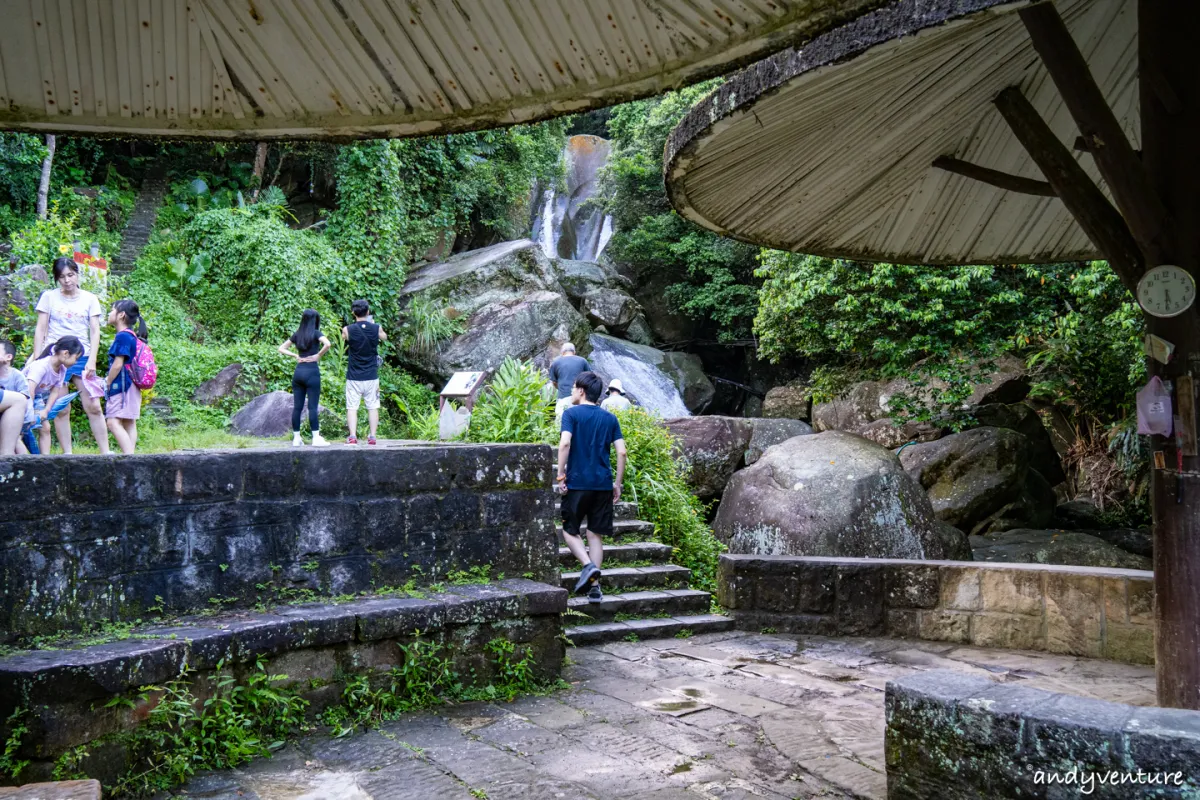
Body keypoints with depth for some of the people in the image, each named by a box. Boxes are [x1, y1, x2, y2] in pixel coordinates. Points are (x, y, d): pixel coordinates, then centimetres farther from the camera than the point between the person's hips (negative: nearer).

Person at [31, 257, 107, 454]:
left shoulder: (90, 299, 8)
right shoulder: (49, 297, 6)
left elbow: (95, 331, 4)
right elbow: (40, 330, 6)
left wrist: (92, 361, -7)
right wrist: (37, 360, -1)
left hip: (82, 357, 0)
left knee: (94, 406, -6)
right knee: (61, 410, -1)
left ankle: (105, 452, -3)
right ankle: (67, 454, 3)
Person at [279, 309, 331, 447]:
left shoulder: (297, 334, 10)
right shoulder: (316, 333, -5)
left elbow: (281, 348, 16)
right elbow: (327, 344, -22)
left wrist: (295, 355, 8)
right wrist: (318, 355, -9)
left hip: (298, 371, 5)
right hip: (312, 371, -5)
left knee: (297, 407, 7)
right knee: (313, 407, -4)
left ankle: (296, 438, 10)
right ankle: (316, 438, -4)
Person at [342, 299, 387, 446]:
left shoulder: (347, 330, -9)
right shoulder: (376, 328, -5)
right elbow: (384, 337, 18)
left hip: (354, 377, -1)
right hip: (372, 376, 1)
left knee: (352, 407, 3)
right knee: (373, 407, 8)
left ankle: (352, 437, -4)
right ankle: (372, 436, 8)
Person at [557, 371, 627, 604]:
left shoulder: (571, 413, -2)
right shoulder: (610, 418, 10)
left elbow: (565, 442, -17)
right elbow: (621, 452, 3)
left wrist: (560, 475, -12)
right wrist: (618, 483, 10)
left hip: (577, 482, -4)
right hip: (603, 484, 4)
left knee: (570, 530, 10)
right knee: (595, 534, 10)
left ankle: (588, 565, -14)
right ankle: (594, 586, 6)